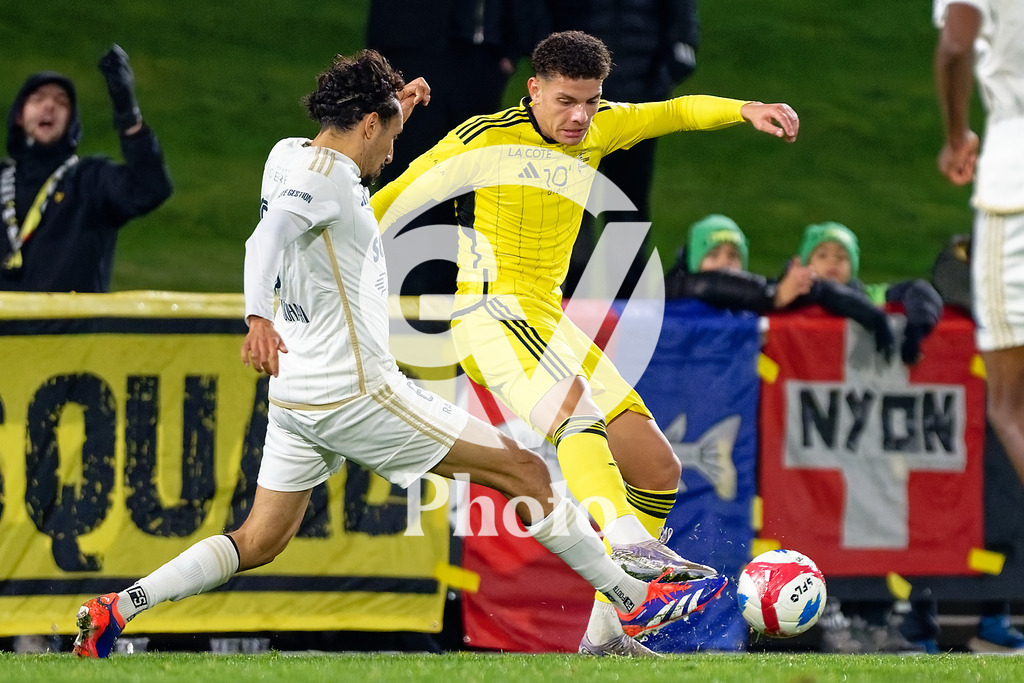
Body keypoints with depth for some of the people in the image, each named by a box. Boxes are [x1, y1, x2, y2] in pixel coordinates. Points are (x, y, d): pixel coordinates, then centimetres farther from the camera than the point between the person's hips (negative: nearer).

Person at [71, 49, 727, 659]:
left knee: (258, 543, 14)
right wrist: (259, 317, -52)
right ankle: (637, 602, 1)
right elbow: (269, 235, -35)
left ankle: (117, 609, 0)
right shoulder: (328, 173, -16)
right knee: (527, 473, -2)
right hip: (357, 394, -9)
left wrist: (395, 108, 28)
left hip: (297, 399, 9)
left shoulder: (290, 154, 10)